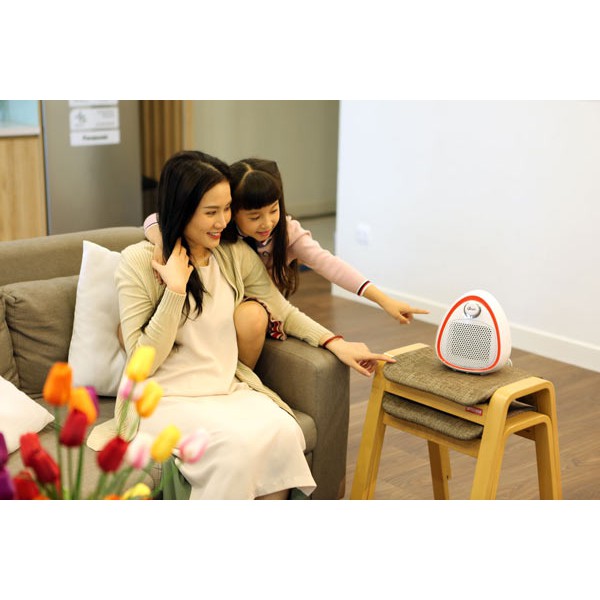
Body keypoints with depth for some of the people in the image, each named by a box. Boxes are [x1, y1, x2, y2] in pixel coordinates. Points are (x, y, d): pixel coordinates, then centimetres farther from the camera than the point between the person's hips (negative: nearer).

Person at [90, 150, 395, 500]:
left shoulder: (237, 255, 6)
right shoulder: (139, 262, -7)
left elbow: (284, 311, 17)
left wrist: (336, 343, 2)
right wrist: (175, 289, -18)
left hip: (229, 389, 5)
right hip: (166, 399, -4)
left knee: (284, 432, -26)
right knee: (237, 442, -32)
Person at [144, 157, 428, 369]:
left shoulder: (287, 232, -12)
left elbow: (329, 264, -24)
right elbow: (155, 220, -14)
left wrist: (384, 300, -35)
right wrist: (163, 242, -39)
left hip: (260, 314, 0)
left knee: (250, 314, -34)